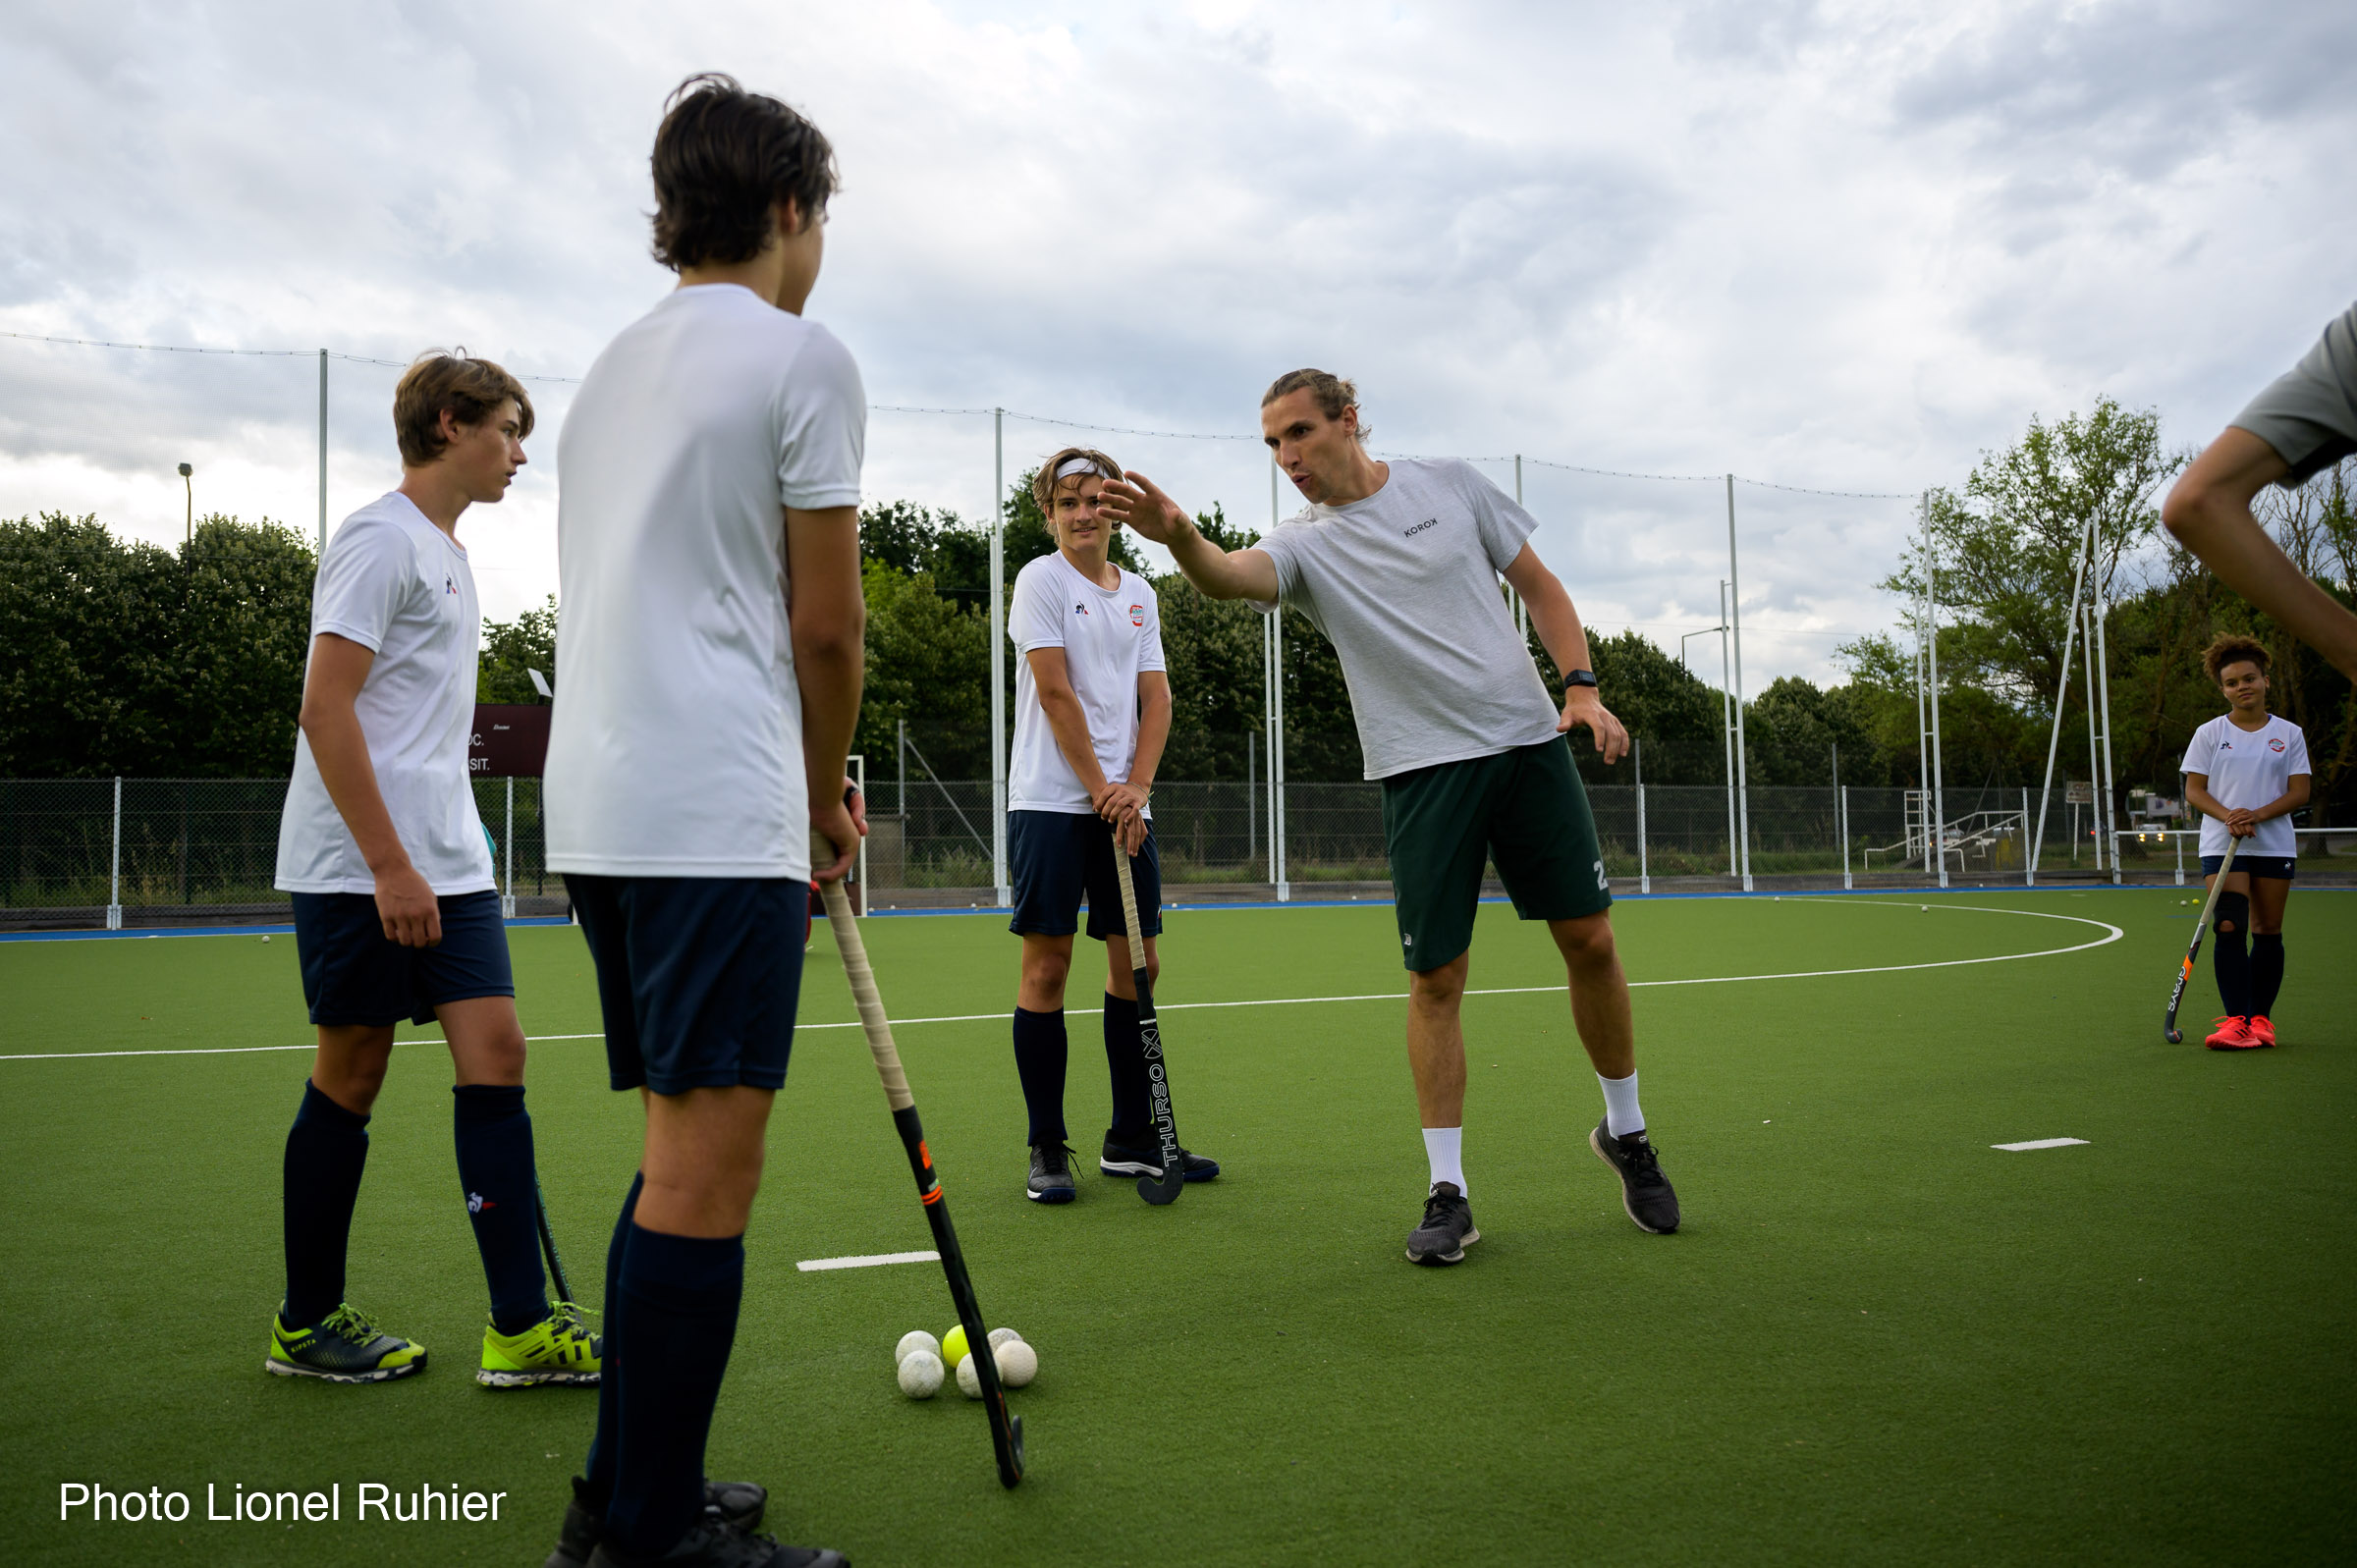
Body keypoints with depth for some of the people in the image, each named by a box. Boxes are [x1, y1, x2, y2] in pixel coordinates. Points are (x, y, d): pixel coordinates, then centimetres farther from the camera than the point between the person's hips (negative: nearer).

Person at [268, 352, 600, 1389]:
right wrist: (390, 865, -21)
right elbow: (325, 708, -17)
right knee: (351, 1074, 2)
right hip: (360, 870, -8)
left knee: (494, 1053, -1)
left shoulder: (447, 554, 19)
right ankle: (306, 1324, 19)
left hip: (447, 866, 8)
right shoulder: (381, 539, -9)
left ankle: (520, 1328, -1)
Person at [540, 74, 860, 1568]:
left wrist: (801, 780, 21)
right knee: (705, 1169, -7)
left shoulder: (615, 365, 22)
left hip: (599, 808, 9)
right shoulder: (803, 354, -3)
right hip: (717, 814, -9)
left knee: (686, 1152, 15)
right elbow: (825, 623, -7)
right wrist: (828, 797, 8)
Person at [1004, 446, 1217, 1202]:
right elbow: (1055, 691, -9)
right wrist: (1099, 789, -11)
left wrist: (1136, 787, -6)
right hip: (1051, 800, -5)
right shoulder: (1042, 580, -1)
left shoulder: (1140, 593, 15)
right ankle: (1047, 1150, 3)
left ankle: (1132, 1140, 16)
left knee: (1137, 963, 6)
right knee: (1047, 963, -5)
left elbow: (1155, 697, 9)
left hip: (1125, 805, 6)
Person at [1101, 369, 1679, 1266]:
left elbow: (1539, 585, 12)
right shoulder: (1303, 544, 0)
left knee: (1589, 939, 4)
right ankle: (1447, 1192, 8)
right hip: (1422, 770, -1)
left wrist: (1581, 687, -2)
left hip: (1528, 740, 2)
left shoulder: (1449, 483, 6)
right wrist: (1178, 535, -46)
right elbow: (1229, 576, -24)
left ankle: (1625, 1132, 26)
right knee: (1436, 976, -4)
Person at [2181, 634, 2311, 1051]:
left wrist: (2258, 814, -15)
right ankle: (2236, 1021, -15)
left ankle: (2261, 1018, 14)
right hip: (2221, 845, -1)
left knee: (2268, 931, 5)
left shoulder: (2289, 734, 7)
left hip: (2275, 844, 2)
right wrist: (2227, 816, -16)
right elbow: (2193, 790, 2)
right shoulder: (2209, 733, 5)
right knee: (2229, 928, -13)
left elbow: (2299, 792, 2)